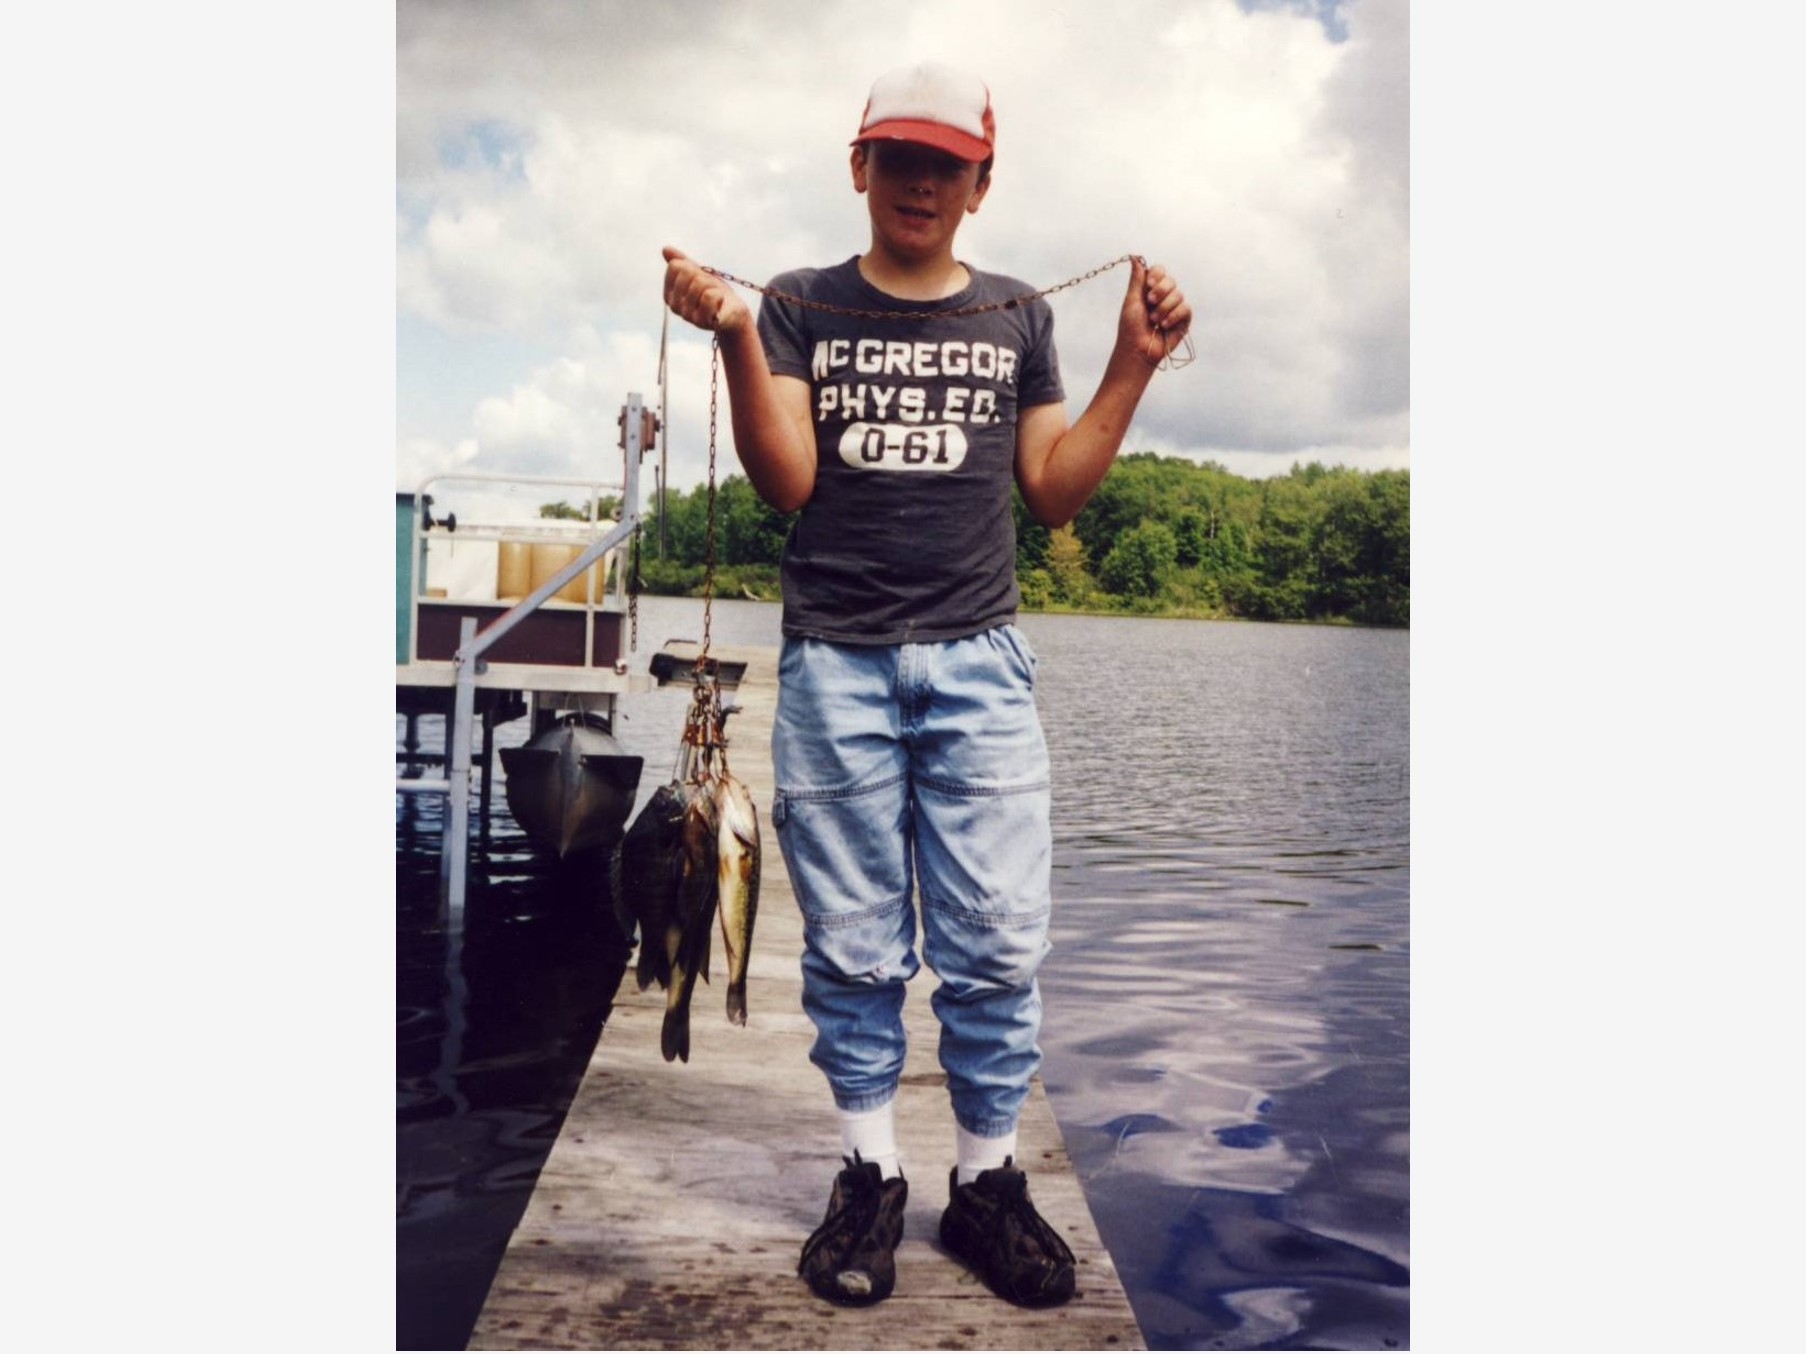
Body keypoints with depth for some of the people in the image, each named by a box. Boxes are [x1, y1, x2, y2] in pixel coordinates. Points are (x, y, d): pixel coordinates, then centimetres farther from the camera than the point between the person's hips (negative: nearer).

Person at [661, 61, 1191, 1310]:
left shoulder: (1018, 318, 15)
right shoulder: (802, 308, 10)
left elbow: (1055, 491, 12)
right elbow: (786, 483, -1)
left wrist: (1135, 366, 3)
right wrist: (736, 339, -12)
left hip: (978, 658, 1)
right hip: (835, 662, -1)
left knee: (998, 944, -1)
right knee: (854, 946, 3)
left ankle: (989, 1182, 13)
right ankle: (870, 1177, 16)